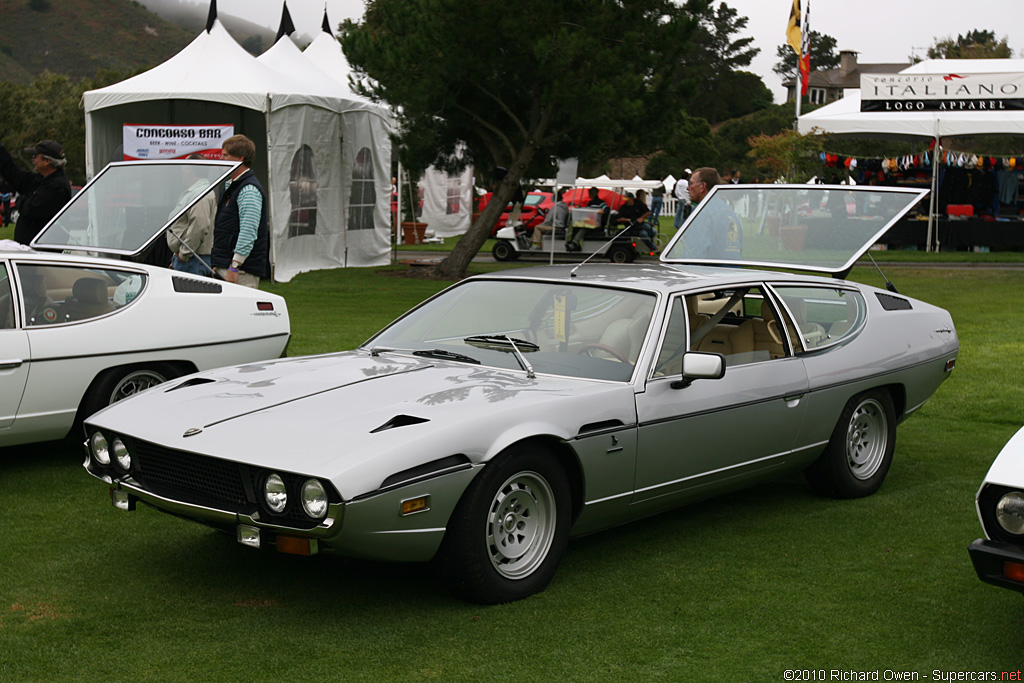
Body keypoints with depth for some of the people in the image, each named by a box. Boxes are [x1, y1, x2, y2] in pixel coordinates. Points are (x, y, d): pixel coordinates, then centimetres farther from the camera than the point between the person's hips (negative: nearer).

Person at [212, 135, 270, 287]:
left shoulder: (250, 190, -15)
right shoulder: (232, 185, 19)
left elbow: (248, 232, -22)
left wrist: (234, 266, -24)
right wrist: (218, 263, 24)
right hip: (224, 265, 10)